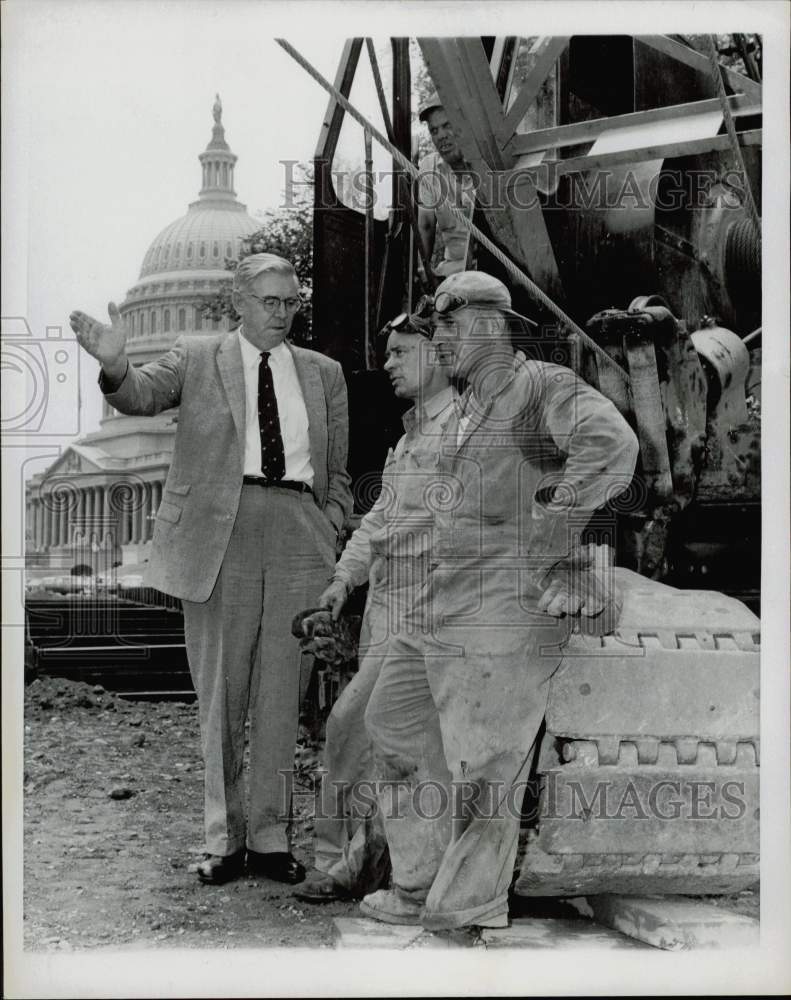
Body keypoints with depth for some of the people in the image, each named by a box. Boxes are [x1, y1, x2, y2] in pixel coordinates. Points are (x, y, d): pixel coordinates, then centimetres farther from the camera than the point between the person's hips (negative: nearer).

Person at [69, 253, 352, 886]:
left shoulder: (323, 374, 15)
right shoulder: (197, 358, 7)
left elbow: (338, 471, 17)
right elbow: (141, 395, -9)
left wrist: (330, 531, 3)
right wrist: (114, 364, -31)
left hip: (298, 530, 2)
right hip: (219, 533, -2)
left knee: (282, 693, 5)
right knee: (221, 693, 4)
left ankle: (270, 834, 15)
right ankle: (225, 836, 15)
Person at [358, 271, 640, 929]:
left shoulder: (543, 387, -10)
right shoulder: (468, 406, 18)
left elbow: (612, 445, -28)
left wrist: (544, 534, -23)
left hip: (508, 601, -10)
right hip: (447, 596, 10)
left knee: (482, 764, -3)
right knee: (396, 722, 14)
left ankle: (470, 909, 13)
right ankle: (423, 885, 25)